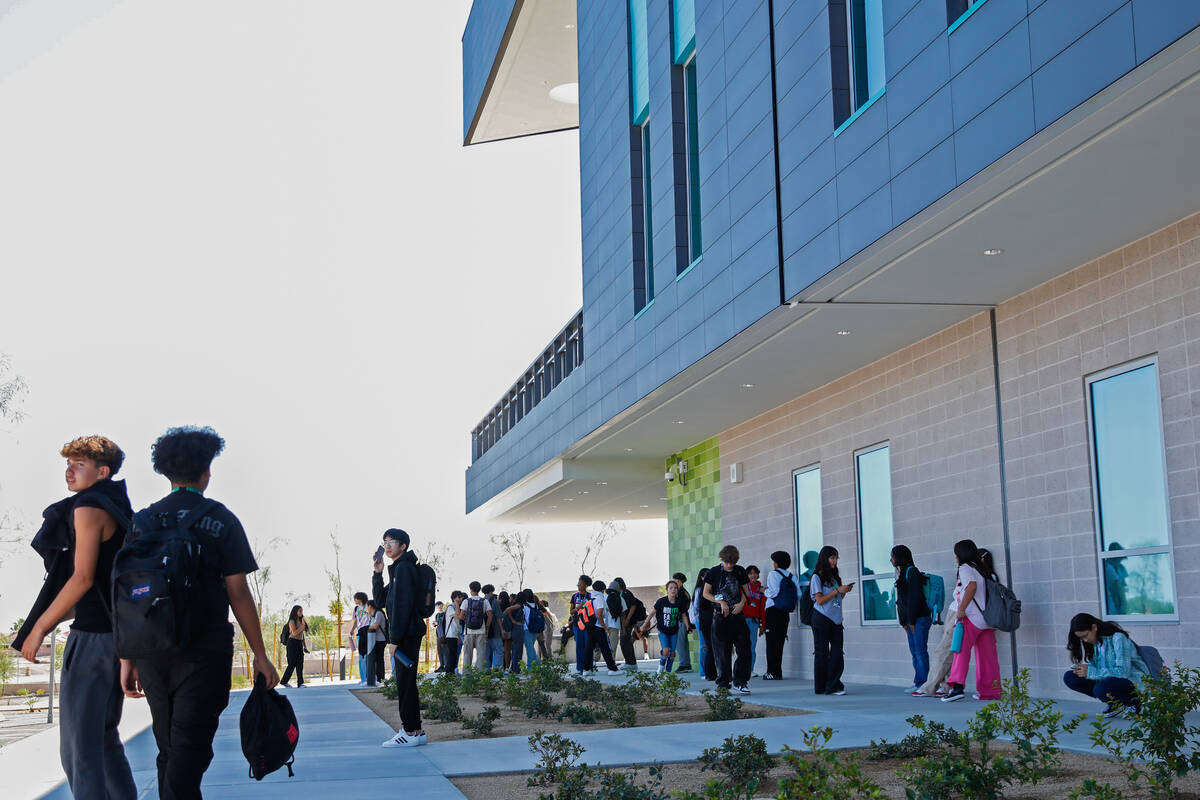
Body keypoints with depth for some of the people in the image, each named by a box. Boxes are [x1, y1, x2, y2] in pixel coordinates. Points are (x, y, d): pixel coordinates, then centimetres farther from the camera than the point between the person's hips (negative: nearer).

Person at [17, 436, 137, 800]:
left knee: (79, 747, -7)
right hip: (120, 634, 9)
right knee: (105, 739, 19)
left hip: (93, 635, -9)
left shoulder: (89, 508, -10)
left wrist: (39, 627, -12)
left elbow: (82, 578, -17)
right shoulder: (120, 510, 17)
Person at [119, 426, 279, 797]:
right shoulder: (221, 520, -1)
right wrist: (260, 655, 0)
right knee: (190, 748, -6)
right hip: (205, 651, -4)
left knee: (169, 749, 17)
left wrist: (128, 659, 10)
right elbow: (238, 593, -5)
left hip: (152, 651, 4)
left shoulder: (142, 520, 9)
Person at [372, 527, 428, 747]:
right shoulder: (398, 569, 20)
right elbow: (381, 600, 21)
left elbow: (402, 605, -19)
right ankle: (415, 730, 16)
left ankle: (411, 732, -6)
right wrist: (377, 574, 10)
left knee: (405, 682, -8)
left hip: (407, 633, -11)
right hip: (405, 635, 11)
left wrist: (395, 638, -21)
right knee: (406, 682, 12)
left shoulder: (404, 568, -12)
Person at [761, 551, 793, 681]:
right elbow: (798, 593, 5)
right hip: (785, 612, 6)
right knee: (780, 642, 11)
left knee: (772, 642, -4)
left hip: (773, 610, -6)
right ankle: (778, 672, 13)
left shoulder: (773, 574, -8)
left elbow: (775, 592, -19)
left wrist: (765, 591, -1)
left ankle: (772, 672, -7)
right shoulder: (791, 575, 10)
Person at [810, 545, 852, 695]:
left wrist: (845, 591, 1)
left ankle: (833, 686, -4)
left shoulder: (834, 577, 16)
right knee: (822, 653, -1)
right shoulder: (817, 577, -4)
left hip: (835, 620, 6)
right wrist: (838, 590, -14)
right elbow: (820, 600, -12)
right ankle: (821, 687, 4)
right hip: (822, 619, -6)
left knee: (837, 653, -3)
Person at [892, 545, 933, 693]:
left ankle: (922, 683, -6)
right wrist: (904, 622, 14)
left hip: (919, 619, -9)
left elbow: (915, 597, -16)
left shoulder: (912, 572, -10)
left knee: (920, 652, -7)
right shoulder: (902, 573, 19)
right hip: (910, 620, 9)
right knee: (914, 653, 8)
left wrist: (911, 620, -16)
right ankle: (918, 683, 11)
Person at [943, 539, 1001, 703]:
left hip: (972, 617, -8)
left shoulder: (965, 568, -4)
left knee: (961, 651, -11)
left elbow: (972, 585, -21)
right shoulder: (985, 570, 20)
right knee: (987, 657, 10)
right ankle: (989, 692, 12)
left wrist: (961, 609, -21)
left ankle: (957, 687, -23)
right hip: (988, 619, 8)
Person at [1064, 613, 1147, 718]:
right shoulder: (1094, 642, 5)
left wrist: (1091, 672, -25)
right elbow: (1095, 668, 12)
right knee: (1069, 677, -7)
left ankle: (1135, 703, -8)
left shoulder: (1118, 638, -18)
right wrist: (1084, 670, -12)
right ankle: (1114, 702, -1)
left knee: (1101, 689, -38)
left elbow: (1123, 672, -25)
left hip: (1133, 681, -8)